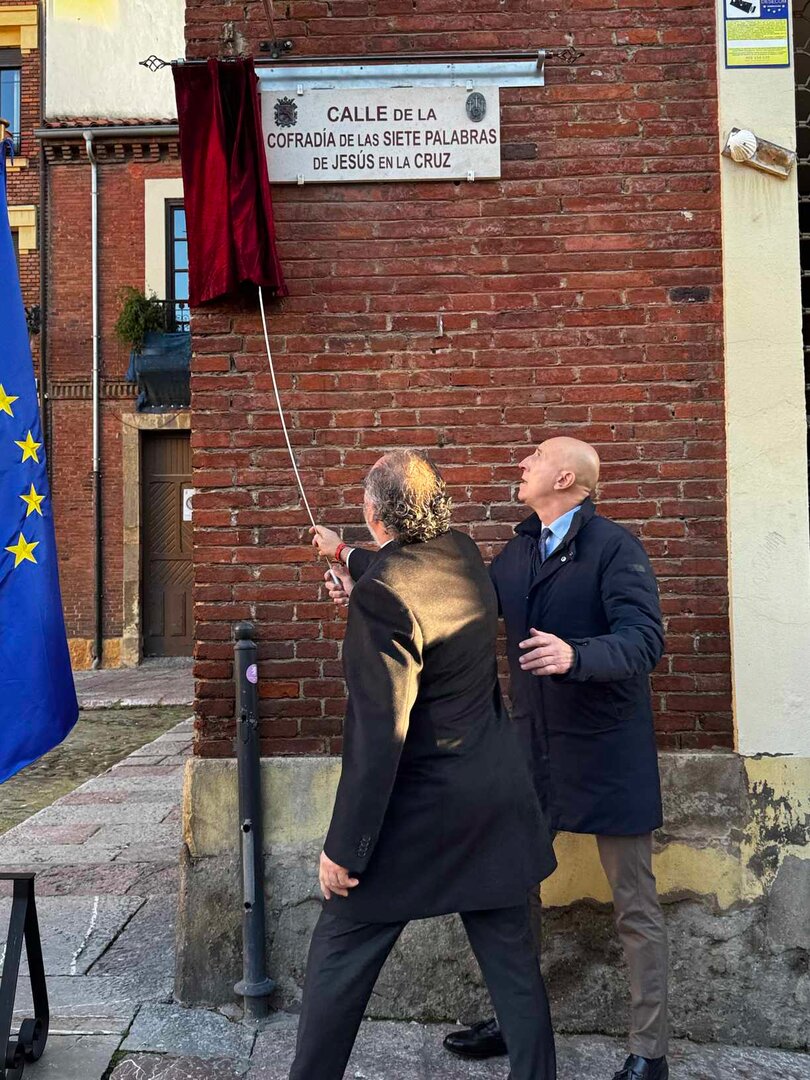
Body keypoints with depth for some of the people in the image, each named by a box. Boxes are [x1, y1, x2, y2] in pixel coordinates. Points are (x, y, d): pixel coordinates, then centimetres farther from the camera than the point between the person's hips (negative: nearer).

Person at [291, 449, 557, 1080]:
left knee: (340, 957, 14)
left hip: (421, 809, -7)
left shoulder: (383, 594, -23)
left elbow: (380, 736, -23)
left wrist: (344, 848, -16)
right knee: (513, 960, 18)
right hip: (498, 797, 7)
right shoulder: (464, 554, -1)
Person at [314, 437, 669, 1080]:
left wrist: (576, 655, -41)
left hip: (609, 753, -7)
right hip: (533, 745, 7)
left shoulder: (614, 546, -14)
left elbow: (644, 639, -23)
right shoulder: (519, 554, 9)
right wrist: (357, 568, 17)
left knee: (635, 906, 8)